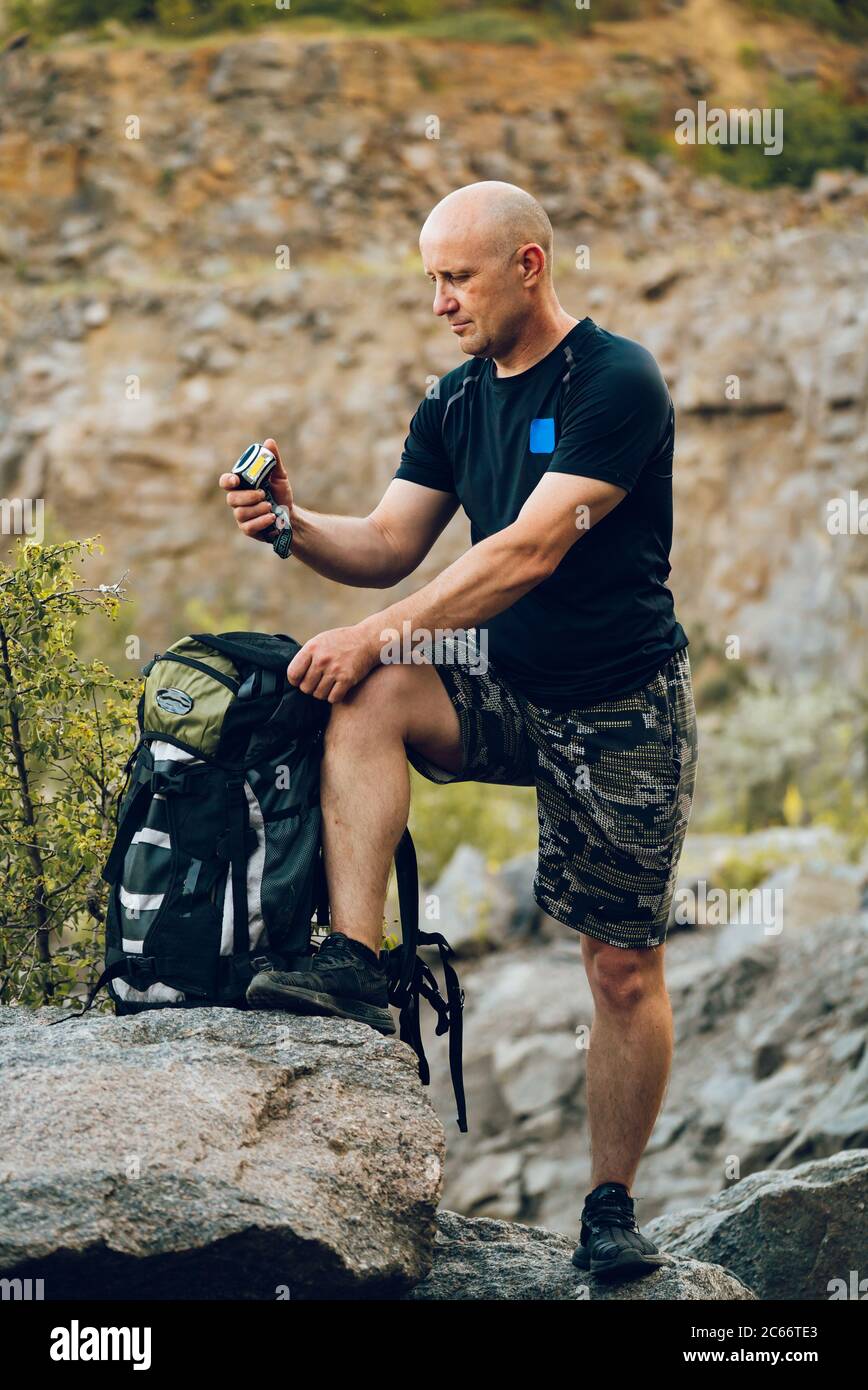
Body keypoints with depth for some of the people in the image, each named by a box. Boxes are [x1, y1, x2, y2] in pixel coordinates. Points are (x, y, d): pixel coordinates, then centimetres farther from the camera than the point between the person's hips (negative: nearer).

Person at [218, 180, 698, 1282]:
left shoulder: (617, 383, -17)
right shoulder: (455, 403, 6)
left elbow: (529, 552, -26)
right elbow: (387, 548, 5)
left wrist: (374, 636, -29)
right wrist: (294, 525, -16)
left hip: (622, 714, -5)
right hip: (505, 694, 6)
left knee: (625, 967, -2)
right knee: (364, 697, -24)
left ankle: (610, 1207, 12)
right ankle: (355, 968, -28)